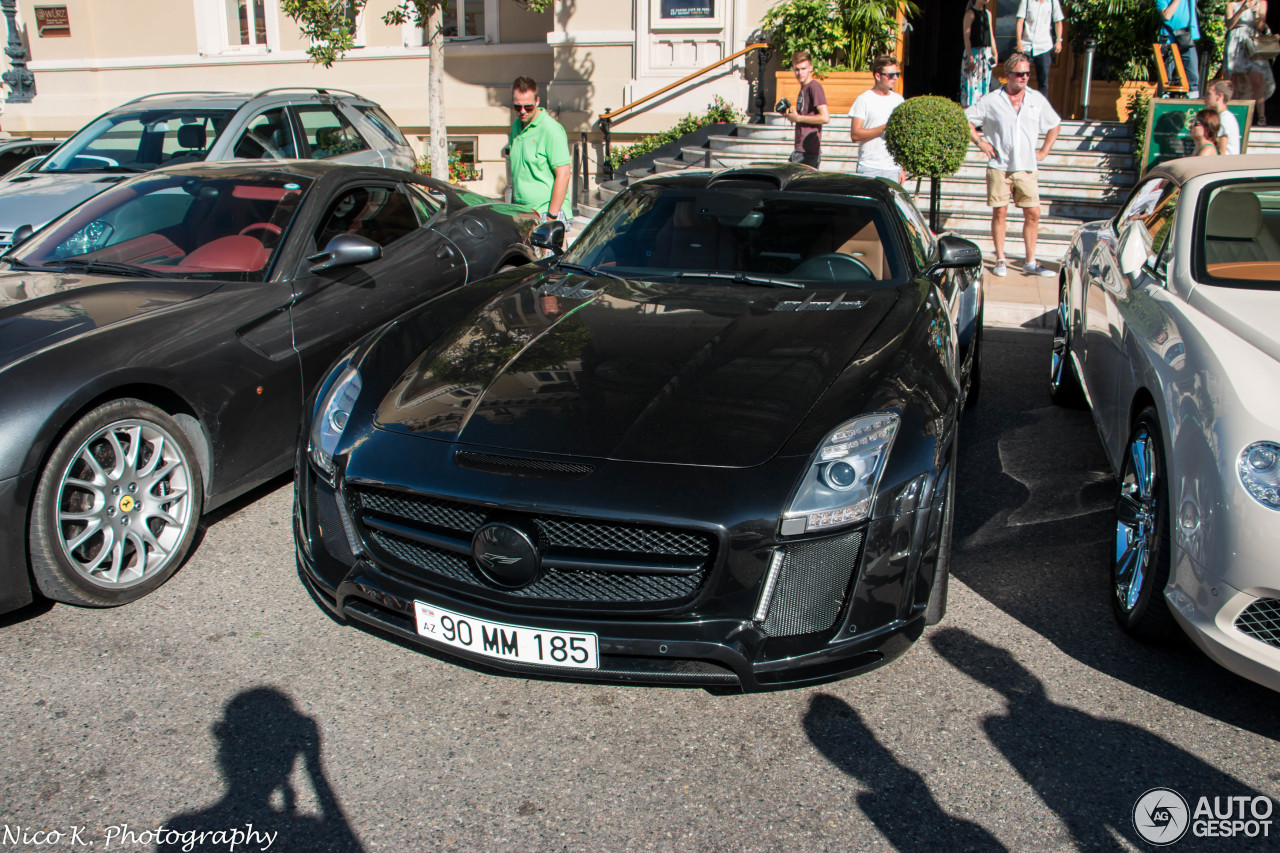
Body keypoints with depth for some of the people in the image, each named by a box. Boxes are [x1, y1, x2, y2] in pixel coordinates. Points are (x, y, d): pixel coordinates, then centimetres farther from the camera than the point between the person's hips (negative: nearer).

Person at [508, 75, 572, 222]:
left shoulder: (551, 130, -11)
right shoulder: (516, 126, 13)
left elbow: (563, 175, -15)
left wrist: (551, 216, -17)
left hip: (545, 211, -6)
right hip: (520, 212, 6)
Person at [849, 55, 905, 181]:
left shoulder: (898, 100, 14)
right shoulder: (863, 100, 0)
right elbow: (855, 135, -10)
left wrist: (903, 168, 10)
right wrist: (884, 128, -15)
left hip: (894, 170, 4)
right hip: (869, 168, -4)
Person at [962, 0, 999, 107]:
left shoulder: (988, 13, 14)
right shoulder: (970, 13, -7)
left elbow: (991, 35, 18)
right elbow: (966, 37, -13)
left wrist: (995, 54, 14)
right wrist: (970, 56, -20)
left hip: (987, 52, 7)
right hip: (974, 51, -7)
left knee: (985, 82, 7)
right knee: (972, 82, -8)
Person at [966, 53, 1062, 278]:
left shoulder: (1038, 100, 8)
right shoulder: (991, 100, 1)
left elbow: (1054, 125, 21)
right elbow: (965, 119, 6)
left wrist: (1044, 151, 11)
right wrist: (979, 141, -2)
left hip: (1026, 167, 2)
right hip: (999, 166, -2)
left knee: (1033, 214, -1)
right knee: (999, 212, -1)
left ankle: (1031, 262, 7)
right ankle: (1000, 260, 10)